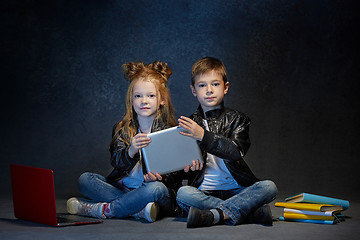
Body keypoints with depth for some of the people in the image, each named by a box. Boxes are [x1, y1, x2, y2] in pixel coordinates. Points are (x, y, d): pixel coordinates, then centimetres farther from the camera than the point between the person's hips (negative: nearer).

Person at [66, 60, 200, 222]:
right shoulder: (122, 130, 7)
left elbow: (173, 171, -4)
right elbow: (116, 162, -8)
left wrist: (152, 177, -26)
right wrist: (131, 151, -31)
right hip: (122, 188, 4)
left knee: (155, 188, -36)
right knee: (84, 179, -12)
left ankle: (104, 210, -21)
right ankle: (138, 209, -27)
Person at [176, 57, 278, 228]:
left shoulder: (237, 119, 7)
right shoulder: (189, 124, 10)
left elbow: (236, 151, -13)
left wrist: (203, 136, -25)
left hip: (236, 190, 0)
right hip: (204, 191, 0)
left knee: (268, 187, -26)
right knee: (183, 194, -31)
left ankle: (215, 214, -34)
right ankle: (252, 212, -30)